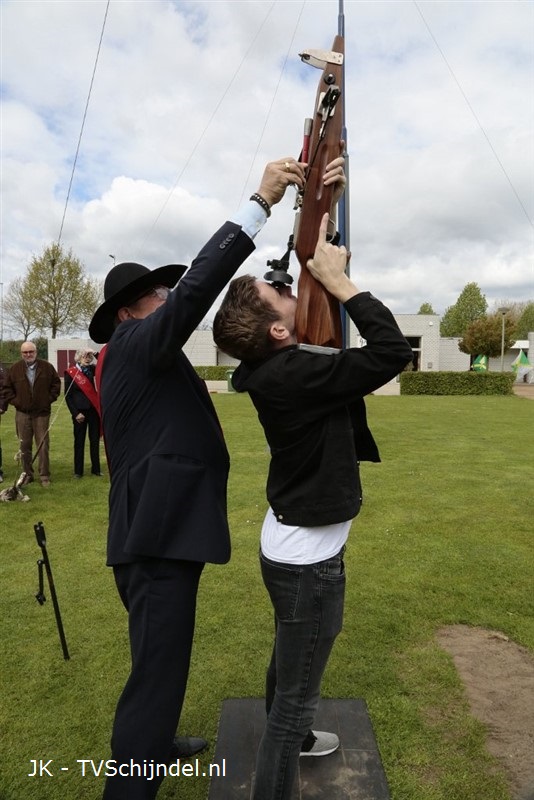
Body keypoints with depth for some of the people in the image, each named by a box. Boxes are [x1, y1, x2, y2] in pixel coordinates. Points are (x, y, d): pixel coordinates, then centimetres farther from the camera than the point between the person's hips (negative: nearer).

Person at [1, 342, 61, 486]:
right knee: (24, 445, 7)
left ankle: (44, 476, 6)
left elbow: (56, 383, 8)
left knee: (43, 445, -1)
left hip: (42, 413, -1)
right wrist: (14, 401, 0)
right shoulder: (14, 369, 3)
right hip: (22, 413, 1)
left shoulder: (47, 367, 1)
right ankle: (27, 474, 17)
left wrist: (49, 399, 1)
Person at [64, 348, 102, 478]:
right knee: (79, 442, 5)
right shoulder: (70, 373, -5)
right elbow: (68, 396, -6)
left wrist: (96, 355, -7)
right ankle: (78, 471, 13)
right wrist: (75, 413, -11)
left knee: (95, 440, 9)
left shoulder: (91, 370, 6)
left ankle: (96, 468, 17)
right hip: (80, 411, -4)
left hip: (94, 410, 4)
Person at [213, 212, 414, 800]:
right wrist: (340, 281, -20)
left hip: (286, 544, 10)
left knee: (287, 660, 31)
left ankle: (287, 738, 55)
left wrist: (319, 249, 10)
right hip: (308, 559, -10)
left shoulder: (274, 367, -2)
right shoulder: (297, 374, -28)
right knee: (297, 698, 5)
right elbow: (392, 350, -28)